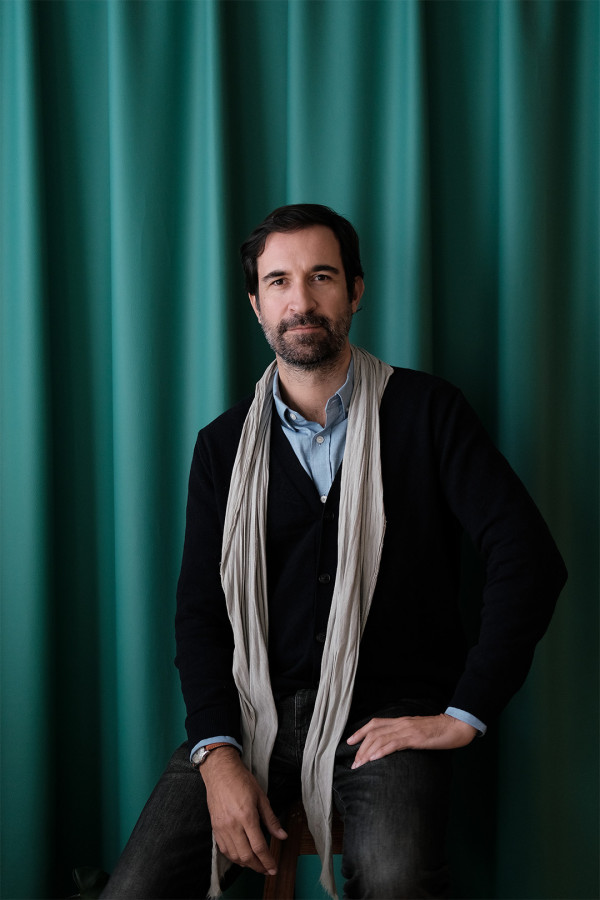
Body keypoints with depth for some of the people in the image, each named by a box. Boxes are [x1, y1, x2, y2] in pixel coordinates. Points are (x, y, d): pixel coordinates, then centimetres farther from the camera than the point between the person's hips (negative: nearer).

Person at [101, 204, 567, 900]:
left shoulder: (427, 412, 1)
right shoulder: (224, 447, 9)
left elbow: (530, 558, -6)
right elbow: (200, 610, 6)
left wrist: (463, 714, -10)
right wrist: (218, 751, -10)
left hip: (388, 711, -3)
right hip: (254, 709, 3)